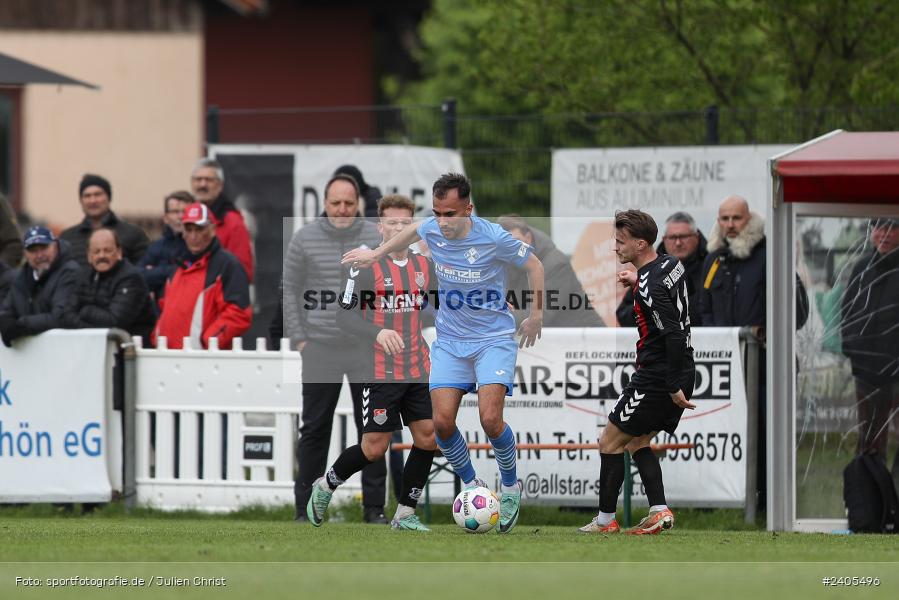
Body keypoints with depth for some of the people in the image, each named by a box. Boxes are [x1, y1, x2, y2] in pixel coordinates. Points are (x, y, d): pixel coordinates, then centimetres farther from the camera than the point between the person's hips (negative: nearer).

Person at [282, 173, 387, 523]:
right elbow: (290, 291, 6)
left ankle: (375, 507, 6)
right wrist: (298, 339, -2)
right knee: (314, 429, 3)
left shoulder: (377, 239, 4)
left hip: (367, 350, 1)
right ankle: (306, 505, 8)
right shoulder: (304, 240, 2)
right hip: (320, 350, -1)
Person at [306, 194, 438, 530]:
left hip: (419, 372, 5)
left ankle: (405, 514, 9)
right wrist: (378, 333, -29)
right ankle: (326, 486, 21)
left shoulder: (424, 267, 8)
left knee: (427, 438, -2)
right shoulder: (366, 267, -9)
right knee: (374, 448, -5)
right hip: (382, 373, -5)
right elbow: (345, 316, -13)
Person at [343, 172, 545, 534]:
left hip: (495, 339, -4)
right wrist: (377, 254, 29)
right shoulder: (431, 230, -8)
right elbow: (412, 231, 18)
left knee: (490, 420, -19)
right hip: (449, 341, 4)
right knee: (442, 422, -10)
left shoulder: (493, 238, -20)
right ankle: (472, 487, 14)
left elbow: (533, 265, -3)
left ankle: (511, 487, 8)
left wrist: (536, 315, 1)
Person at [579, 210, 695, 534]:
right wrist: (639, 281, 18)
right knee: (637, 443, 19)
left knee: (610, 442, 4)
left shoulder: (650, 287, -23)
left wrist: (674, 387, -23)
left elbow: (674, 336, -27)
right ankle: (660, 511, 7)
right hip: (682, 374, 9)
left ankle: (605, 520, 9)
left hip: (656, 380, -9)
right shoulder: (672, 264, 5)